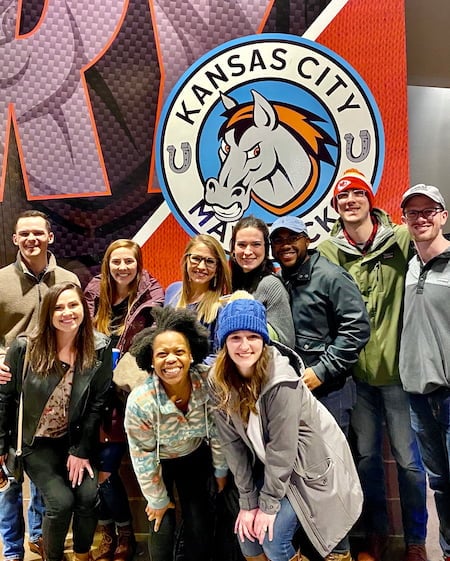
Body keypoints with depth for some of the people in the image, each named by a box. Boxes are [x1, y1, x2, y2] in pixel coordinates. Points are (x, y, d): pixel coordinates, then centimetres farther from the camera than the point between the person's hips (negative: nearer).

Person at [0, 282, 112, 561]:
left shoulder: (99, 349, -12)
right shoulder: (24, 348, -14)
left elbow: (97, 404, -8)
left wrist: (81, 450, -10)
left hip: (76, 440, 1)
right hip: (36, 441, -1)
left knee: (89, 496, -15)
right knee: (61, 501, -16)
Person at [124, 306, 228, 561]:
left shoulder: (209, 382, -30)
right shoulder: (140, 402, -34)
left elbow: (218, 431, -12)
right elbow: (143, 457, -18)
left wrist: (221, 470, 1)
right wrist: (158, 500, -5)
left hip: (196, 457, 2)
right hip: (159, 463, -1)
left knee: (201, 525, 5)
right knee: (163, 527, 1)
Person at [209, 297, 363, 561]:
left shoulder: (281, 381, -29)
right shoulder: (219, 383, -12)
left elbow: (282, 448, -23)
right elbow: (233, 445, -8)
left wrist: (269, 504, -16)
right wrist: (248, 501, -8)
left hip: (310, 463, -5)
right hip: (269, 465, 5)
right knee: (247, 536, 0)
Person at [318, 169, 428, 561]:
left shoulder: (401, 240, -5)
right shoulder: (326, 251, 0)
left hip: (397, 368, -1)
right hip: (356, 372, 2)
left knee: (408, 458, 10)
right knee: (366, 455, 16)